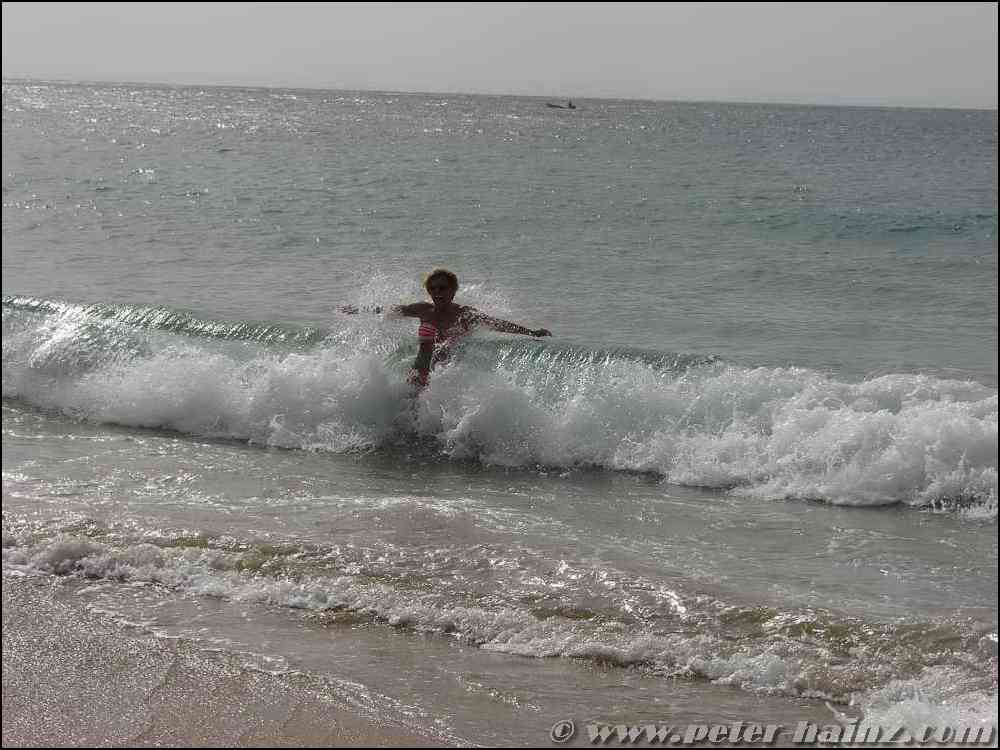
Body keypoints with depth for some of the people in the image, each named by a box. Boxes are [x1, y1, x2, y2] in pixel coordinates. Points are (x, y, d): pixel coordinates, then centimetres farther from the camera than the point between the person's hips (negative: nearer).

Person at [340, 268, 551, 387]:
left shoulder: (464, 314, -1)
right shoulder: (425, 310, 9)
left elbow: (497, 324, -8)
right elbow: (391, 312, 23)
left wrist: (531, 332, -18)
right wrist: (361, 311, 34)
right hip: (419, 379, 3)